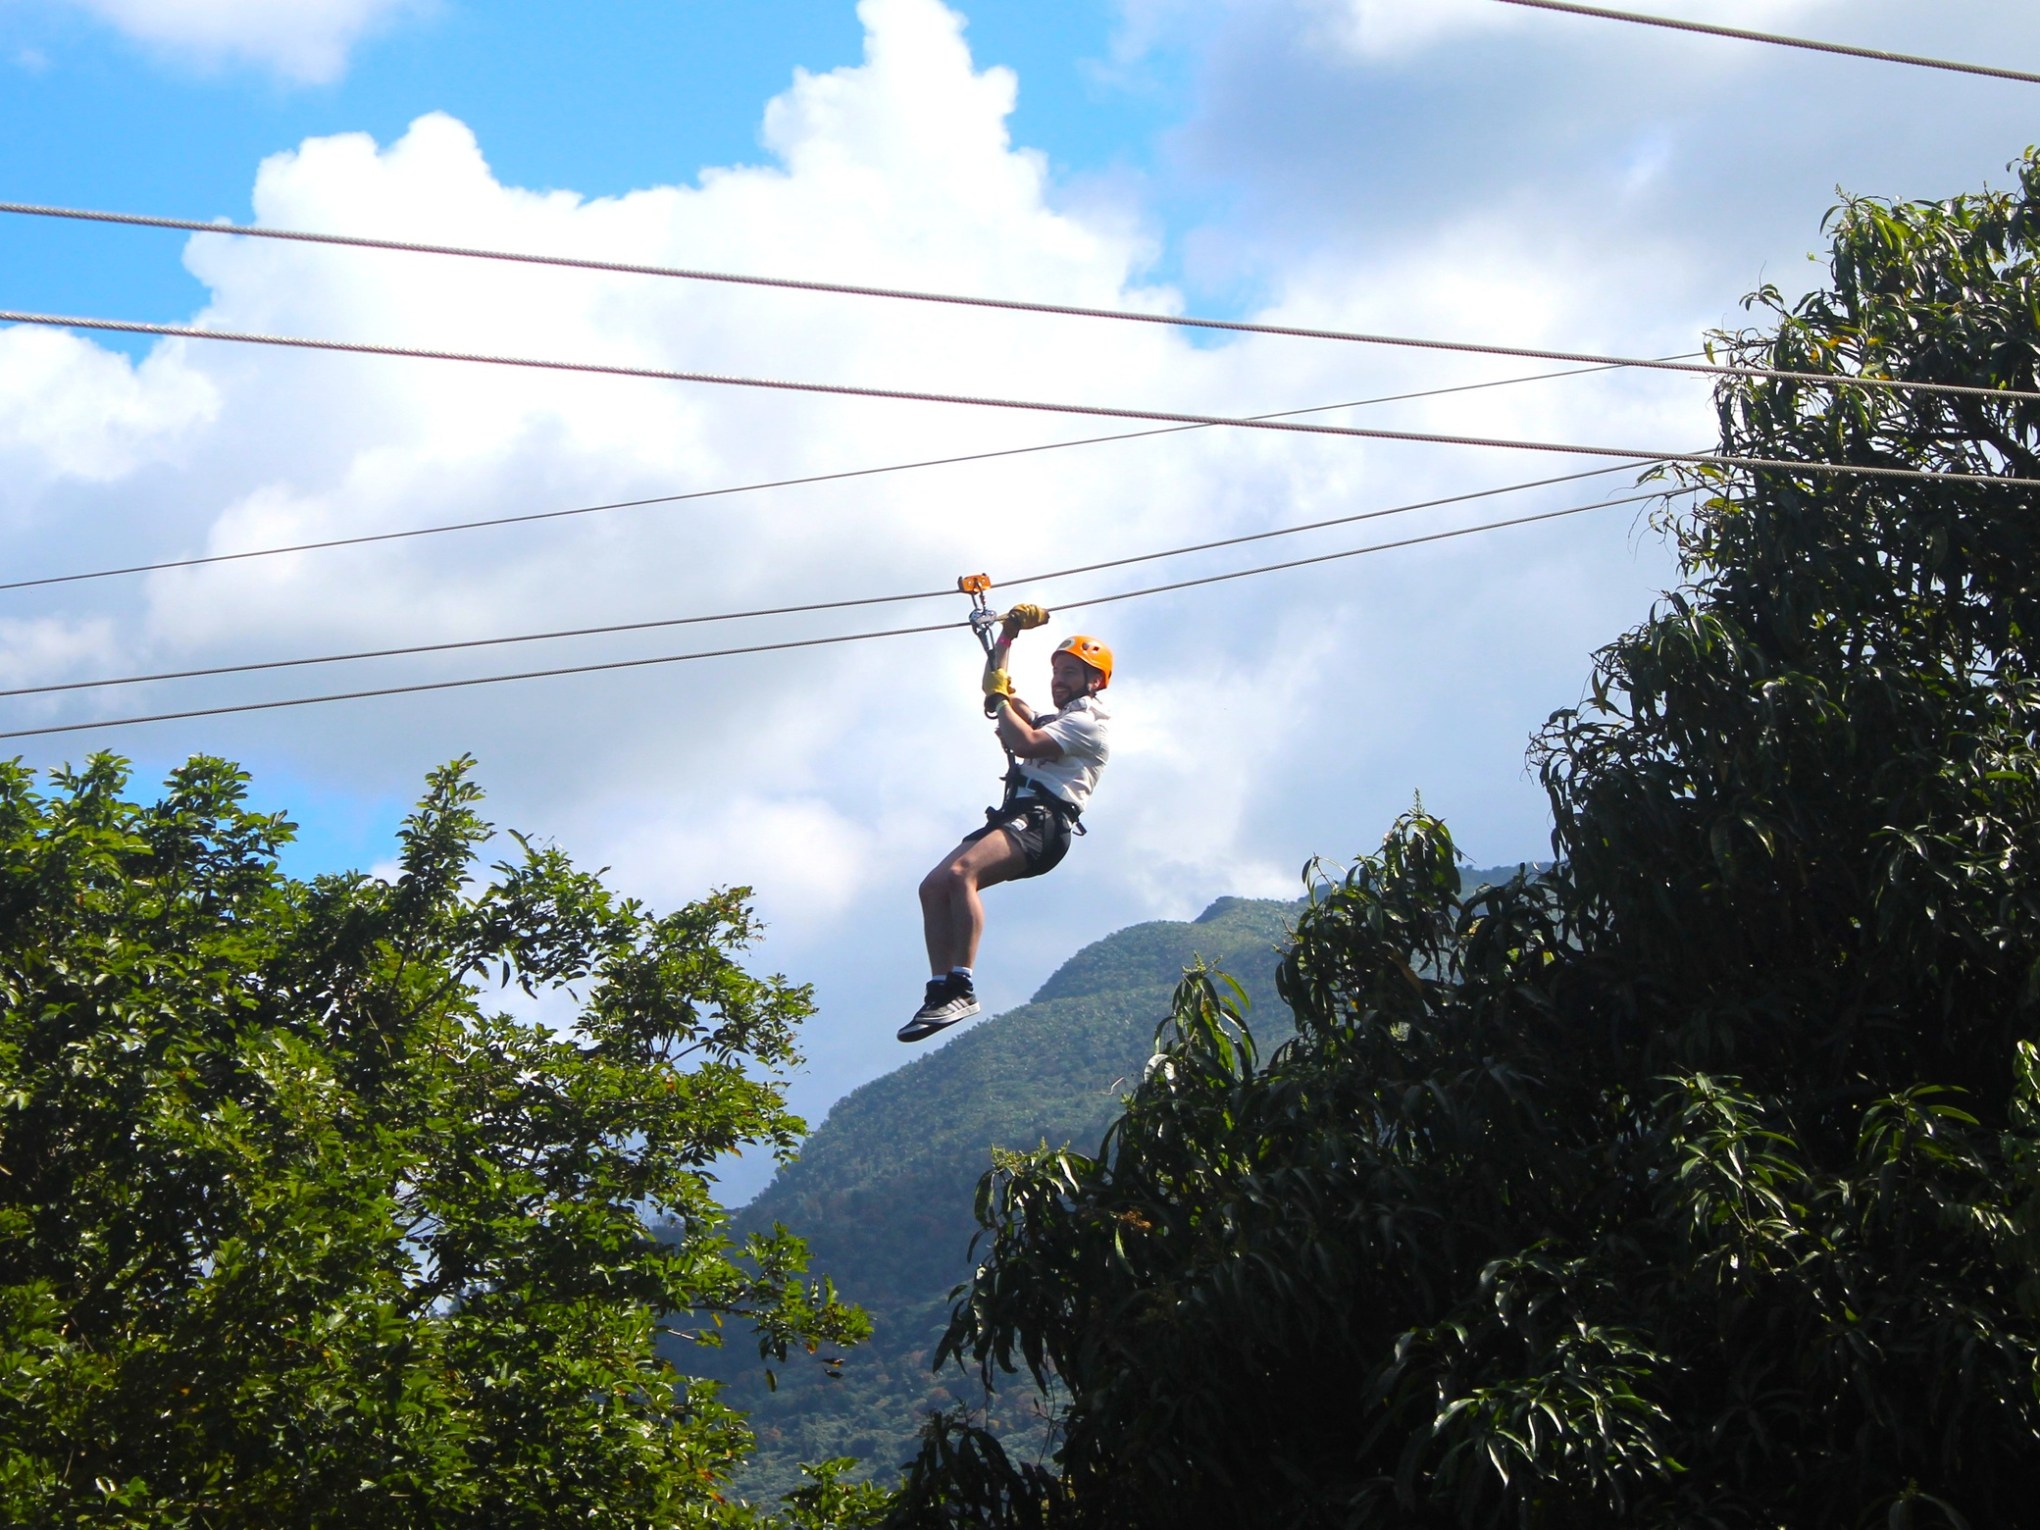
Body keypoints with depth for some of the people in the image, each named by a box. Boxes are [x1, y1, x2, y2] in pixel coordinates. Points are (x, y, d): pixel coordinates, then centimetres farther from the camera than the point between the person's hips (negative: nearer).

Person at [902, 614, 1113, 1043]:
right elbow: (997, 688, 35)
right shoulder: (1052, 720, 35)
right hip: (1013, 815, 10)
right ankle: (940, 990, -17)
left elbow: (1025, 743, -14)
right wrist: (1009, 633, 23)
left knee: (960, 872, -32)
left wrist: (1001, 697, -1)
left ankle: (961, 988, -37)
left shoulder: (1087, 723, 3)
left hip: (1042, 822, -10)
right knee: (933, 886, -10)